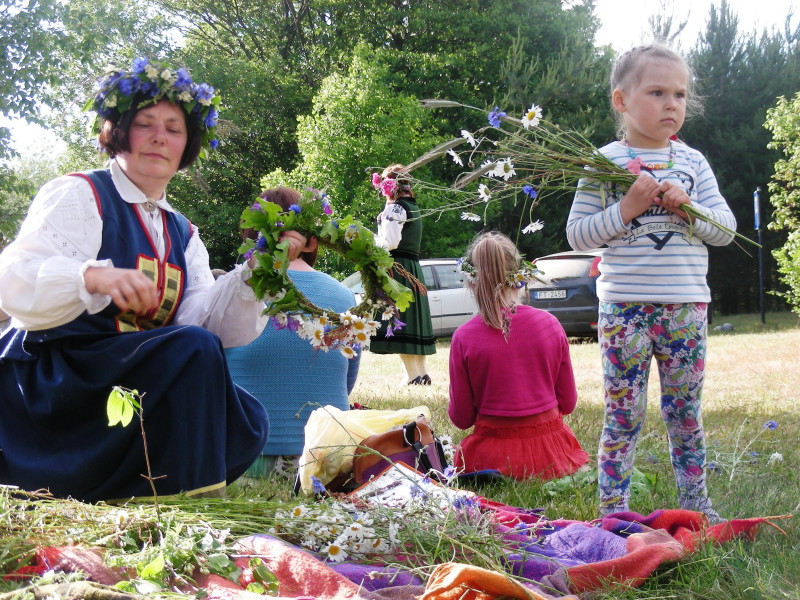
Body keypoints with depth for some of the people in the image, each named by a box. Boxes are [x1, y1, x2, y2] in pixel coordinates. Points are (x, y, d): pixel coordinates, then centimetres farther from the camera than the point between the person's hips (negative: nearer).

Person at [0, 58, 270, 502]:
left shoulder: (182, 233, 19)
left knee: (246, 422, -11)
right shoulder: (78, 196, -2)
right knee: (196, 348, -26)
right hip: (47, 378, -7)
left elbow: (205, 319, 2)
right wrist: (94, 278, -36)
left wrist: (252, 277, -15)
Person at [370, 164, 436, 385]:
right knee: (412, 321, 13)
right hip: (413, 269, 9)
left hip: (396, 268, -9)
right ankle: (422, 373, 15)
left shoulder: (396, 207, -11)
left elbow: (391, 242, -19)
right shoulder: (413, 207, 16)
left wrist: (371, 241, -3)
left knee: (398, 323, -8)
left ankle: (413, 375, -11)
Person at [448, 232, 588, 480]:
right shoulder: (550, 324, -5)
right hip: (550, 446, 2)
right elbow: (568, 403, 5)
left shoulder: (464, 338, -11)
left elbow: (461, 418, -2)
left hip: (495, 454, -2)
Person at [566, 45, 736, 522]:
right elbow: (577, 234, -3)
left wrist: (688, 208, -11)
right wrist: (626, 209, -16)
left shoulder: (692, 162, 9)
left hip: (686, 307, 3)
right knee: (625, 412, 0)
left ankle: (696, 502, 24)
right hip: (625, 306, -3)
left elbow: (726, 228, 7)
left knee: (686, 411, 12)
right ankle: (613, 509, 8)